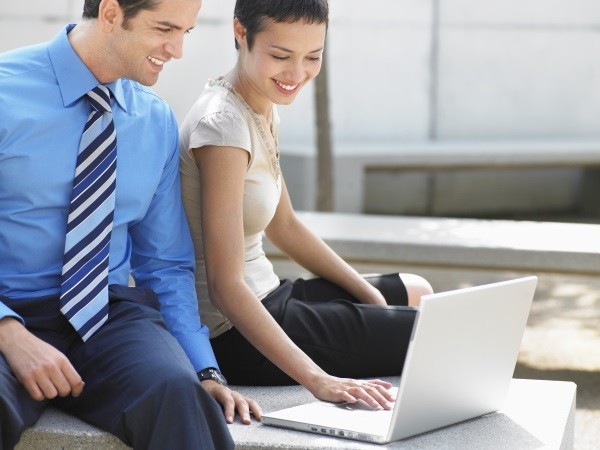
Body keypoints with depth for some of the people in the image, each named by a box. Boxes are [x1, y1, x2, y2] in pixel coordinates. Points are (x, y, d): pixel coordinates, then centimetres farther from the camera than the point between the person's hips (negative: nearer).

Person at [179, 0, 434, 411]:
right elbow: (225, 285, -29)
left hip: (263, 299, 10)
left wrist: (368, 293, 13)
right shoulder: (224, 125, -24)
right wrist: (318, 380, -34)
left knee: (416, 292, 27)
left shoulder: (265, 110, 5)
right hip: (232, 333, -10)